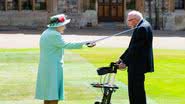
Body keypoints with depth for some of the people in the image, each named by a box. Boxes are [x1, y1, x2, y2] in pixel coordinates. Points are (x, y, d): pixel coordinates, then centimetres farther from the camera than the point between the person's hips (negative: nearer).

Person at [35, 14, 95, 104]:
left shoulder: (46, 33, 16)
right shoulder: (54, 35, -17)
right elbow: (65, 45, -29)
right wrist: (83, 44, -33)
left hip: (44, 67, 10)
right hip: (53, 67, -10)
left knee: (47, 94, 13)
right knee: (54, 96, -6)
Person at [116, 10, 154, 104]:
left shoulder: (142, 28, -19)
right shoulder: (143, 25, 14)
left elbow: (135, 48, -22)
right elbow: (132, 46, 16)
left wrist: (125, 63, -18)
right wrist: (122, 59, 12)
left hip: (138, 65, -10)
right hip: (138, 64, 10)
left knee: (137, 90, -6)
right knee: (133, 90, 15)